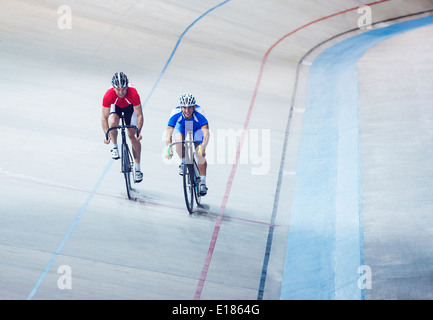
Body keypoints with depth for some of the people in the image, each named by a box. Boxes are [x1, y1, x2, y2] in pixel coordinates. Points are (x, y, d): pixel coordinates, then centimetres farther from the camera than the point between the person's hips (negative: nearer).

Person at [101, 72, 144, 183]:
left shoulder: (133, 94, -39)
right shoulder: (108, 95, -38)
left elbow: (139, 115, -30)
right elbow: (104, 117, -30)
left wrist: (138, 132, -40)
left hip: (130, 107, 0)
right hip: (115, 106, 0)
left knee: (133, 136, -7)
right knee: (113, 122, -32)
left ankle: (138, 168, 4)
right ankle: (115, 147, -2)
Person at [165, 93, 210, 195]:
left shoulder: (199, 113, -39)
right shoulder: (176, 113, -37)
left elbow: (206, 133, -47)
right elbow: (168, 133, -42)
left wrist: (202, 148, -63)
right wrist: (169, 149, -58)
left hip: (197, 128, -1)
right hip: (181, 127, 1)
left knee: (200, 154, -15)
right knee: (179, 140, -32)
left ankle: (202, 183, -1)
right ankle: (183, 162, -2)